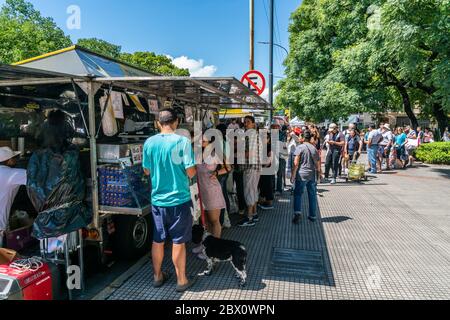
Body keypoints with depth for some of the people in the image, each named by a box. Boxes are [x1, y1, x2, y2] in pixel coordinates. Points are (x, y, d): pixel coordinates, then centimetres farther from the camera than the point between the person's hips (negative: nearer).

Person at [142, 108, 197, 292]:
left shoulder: (149, 143, -1)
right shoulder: (182, 141, -14)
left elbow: (147, 171, 8)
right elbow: (191, 172, -16)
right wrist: (194, 169, 6)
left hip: (158, 199, 4)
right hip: (179, 199, -4)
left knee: (158, 240, 16)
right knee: (178, 242, 8)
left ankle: (157, 276, 32)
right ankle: (181, 281, 22)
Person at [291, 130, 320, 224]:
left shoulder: (300, 147, -6)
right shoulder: (314, 149, 8)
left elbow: (296, 163, -11)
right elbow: (318, 165, 11)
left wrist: (293, 175, -6)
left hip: (301, 174, -4)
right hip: (312, 175, 4)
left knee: (298, 194, 3)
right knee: (312, 195, 13)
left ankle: (297, 213, -13)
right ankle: (313, 216, 20)